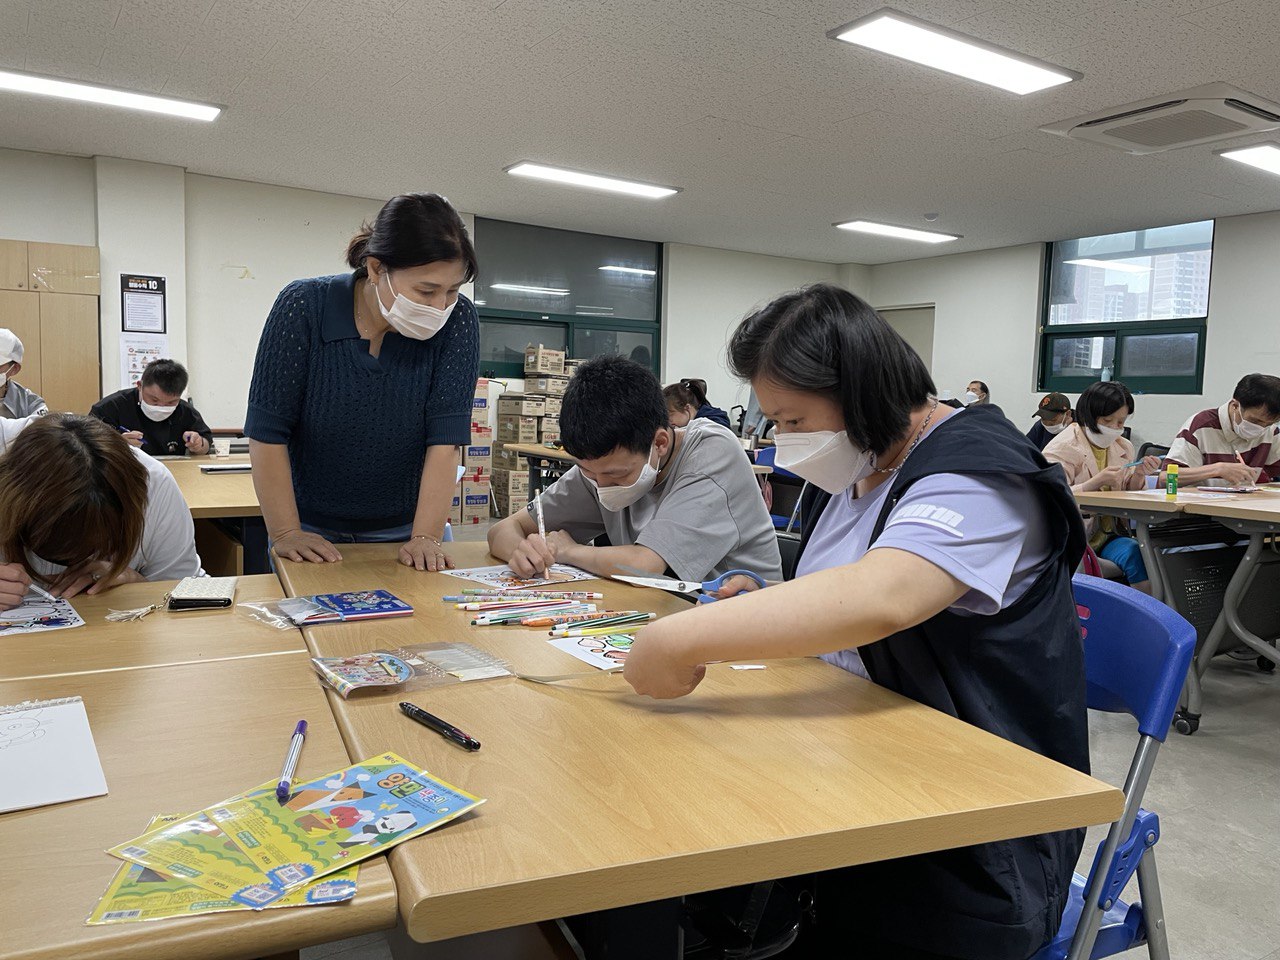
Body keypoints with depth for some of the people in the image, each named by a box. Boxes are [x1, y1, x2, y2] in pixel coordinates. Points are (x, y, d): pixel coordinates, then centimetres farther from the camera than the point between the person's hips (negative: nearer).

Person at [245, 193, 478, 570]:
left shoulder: (458, 322, -15)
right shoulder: (303, 307, -17)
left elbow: (444, 440, -18)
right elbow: (267, 432, -15)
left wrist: (426, 538, -25)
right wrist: (285, 533, -17)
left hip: (403, 532, 1)